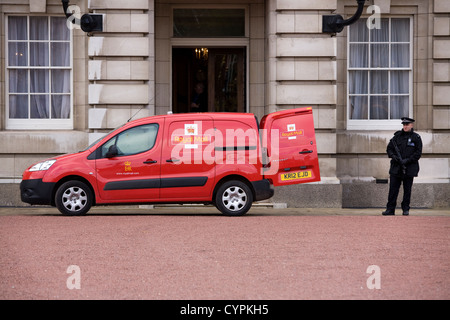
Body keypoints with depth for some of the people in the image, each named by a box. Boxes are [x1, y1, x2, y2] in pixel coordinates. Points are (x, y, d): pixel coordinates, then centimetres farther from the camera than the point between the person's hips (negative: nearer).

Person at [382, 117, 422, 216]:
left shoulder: (416, 138, 1)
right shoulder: (397, 136, 8)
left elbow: (418, 153, -3)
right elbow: (389, 148, 12)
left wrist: (407, 160, -14)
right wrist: (393, 156, -8)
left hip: (409, 169, -2)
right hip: (396, 168, 2)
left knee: (407, 190, 5)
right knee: (393, 189, -1)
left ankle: (405, 209, 14)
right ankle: (390, 209, 2)